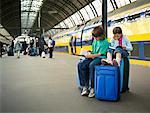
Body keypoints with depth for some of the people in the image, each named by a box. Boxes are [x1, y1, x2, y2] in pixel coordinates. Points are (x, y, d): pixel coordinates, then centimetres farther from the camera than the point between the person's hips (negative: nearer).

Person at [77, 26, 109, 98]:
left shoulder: (105, 42, -6)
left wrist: (91, 55, -16)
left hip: (100, 58, -7)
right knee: (81, 65, -20)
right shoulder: (95, 41, 16)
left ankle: (92, 88, -30)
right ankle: (85, 87, -21)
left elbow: (100, 54, -12)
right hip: (93, 57, 7)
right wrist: (90, 54, 3)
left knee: (91, 65, -39)